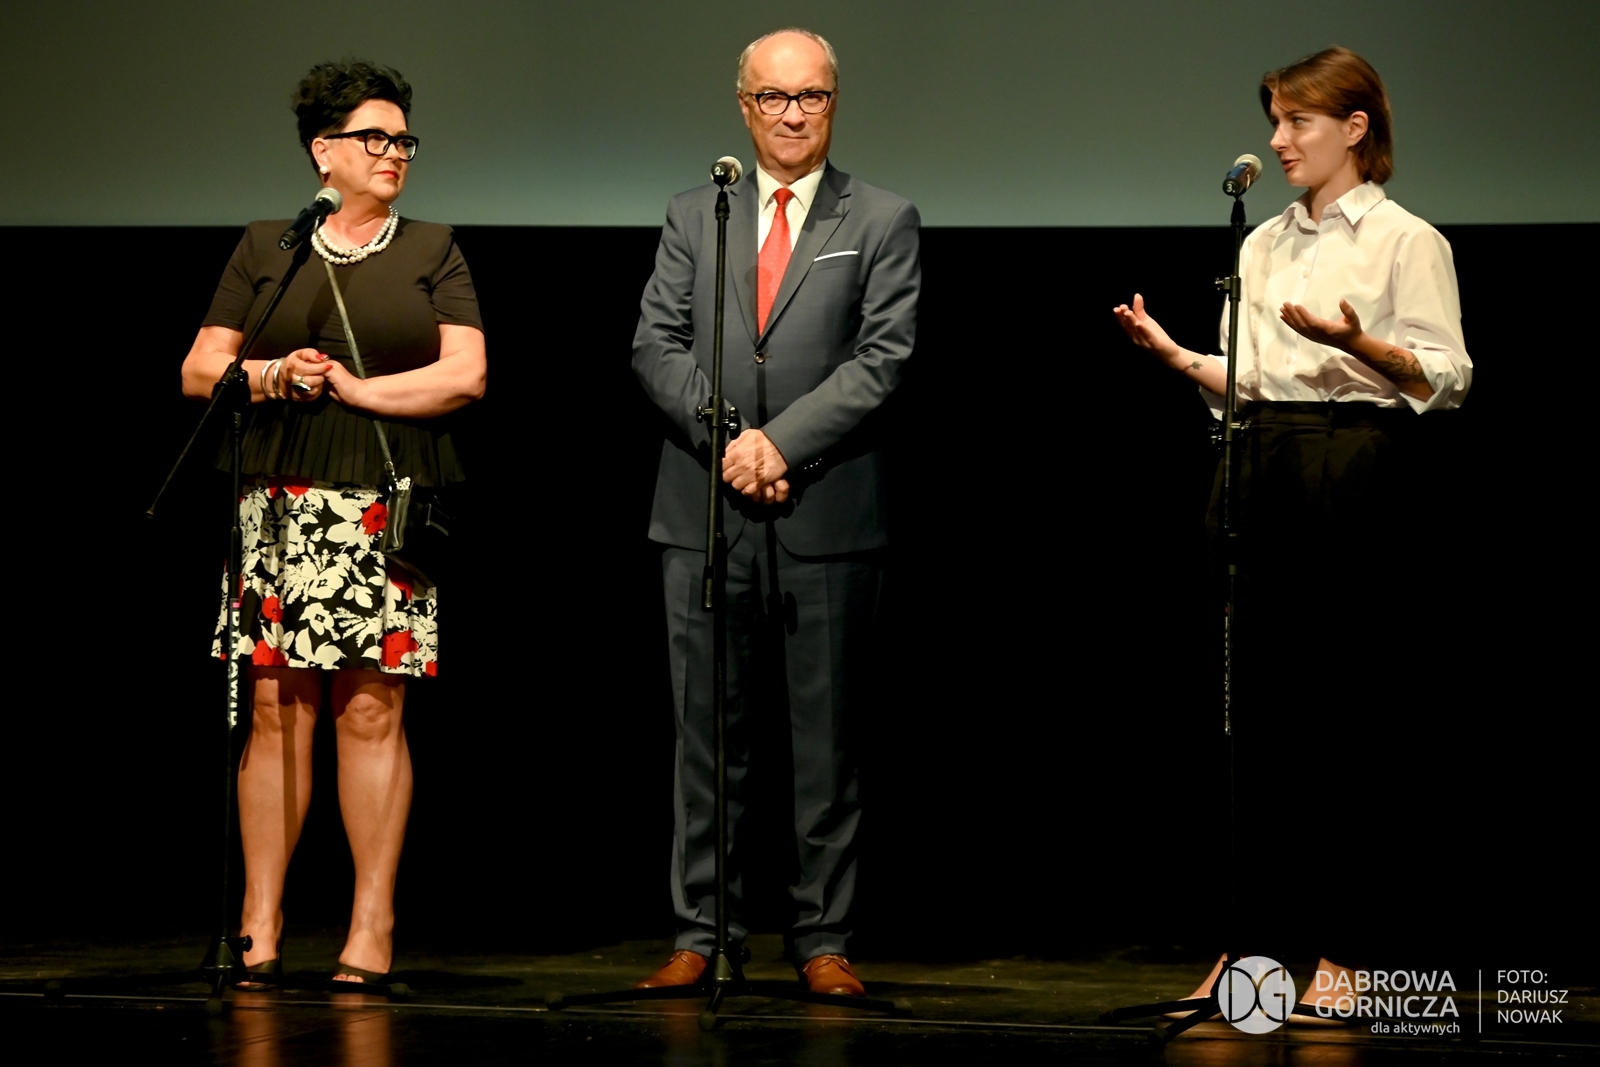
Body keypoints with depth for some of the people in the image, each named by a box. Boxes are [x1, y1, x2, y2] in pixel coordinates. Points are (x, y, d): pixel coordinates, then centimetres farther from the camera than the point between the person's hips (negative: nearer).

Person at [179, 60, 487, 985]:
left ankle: (373, 929, 0)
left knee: (373, 713, -3)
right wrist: (270, 376, -8)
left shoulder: (432, 251, 11)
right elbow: (199, 371, 11)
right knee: (278, 709, -2)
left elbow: (466, 376, 0)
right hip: (284, 508, 1)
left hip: (389, 514, -1)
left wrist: (354, 387, -6)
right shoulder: (266, 249, 13)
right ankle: (261, 927, 1)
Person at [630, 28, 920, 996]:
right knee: (707, 734, 4)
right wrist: (726, 442, -10)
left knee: (826, 737, 2)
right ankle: (703, 934, 9)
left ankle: (824, 942, 7)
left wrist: (782, 442, -14)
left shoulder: (883, 223, 5)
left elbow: (882, 359, -5)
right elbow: (658, 345, 5)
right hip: (705, 514, 2)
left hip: (828, 515, -2)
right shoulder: (694, 218, 13)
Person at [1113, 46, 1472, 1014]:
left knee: (1345, 713, -4)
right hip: (1261, 466, 6)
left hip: (1355, 469, -6)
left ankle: (1346, 946, 3)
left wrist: (1357, 342, -21)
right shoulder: (1263, 245, 18)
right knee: (1255, 709, 3)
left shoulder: (1407, 241, 0)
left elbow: (1445, 378, -6)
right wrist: (1173, 353, 1)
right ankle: (1253, 940, 7)